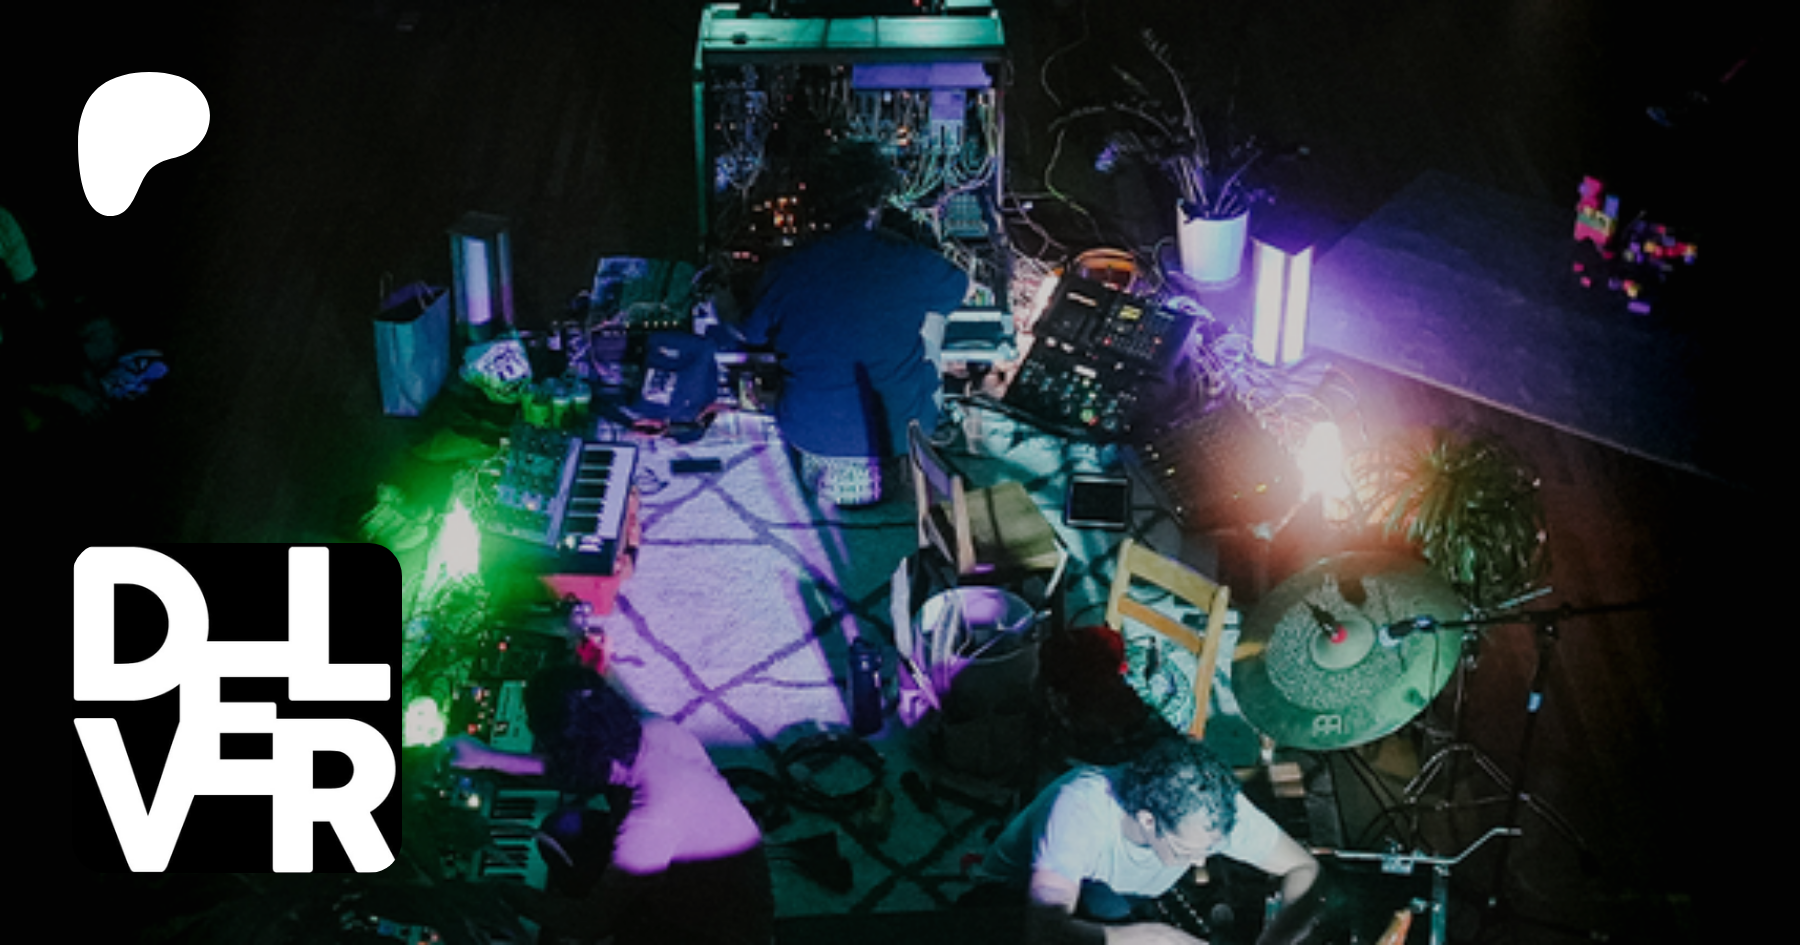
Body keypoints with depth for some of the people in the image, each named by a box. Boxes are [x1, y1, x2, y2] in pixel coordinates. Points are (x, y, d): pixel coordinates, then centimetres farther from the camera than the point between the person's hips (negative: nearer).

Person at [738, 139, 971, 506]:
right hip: (892, 434, -4)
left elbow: (753, 335, 8)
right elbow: (961, 287, 12)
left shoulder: (788, 270, -8)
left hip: (808, 432, 4)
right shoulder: (911, 264, -12)